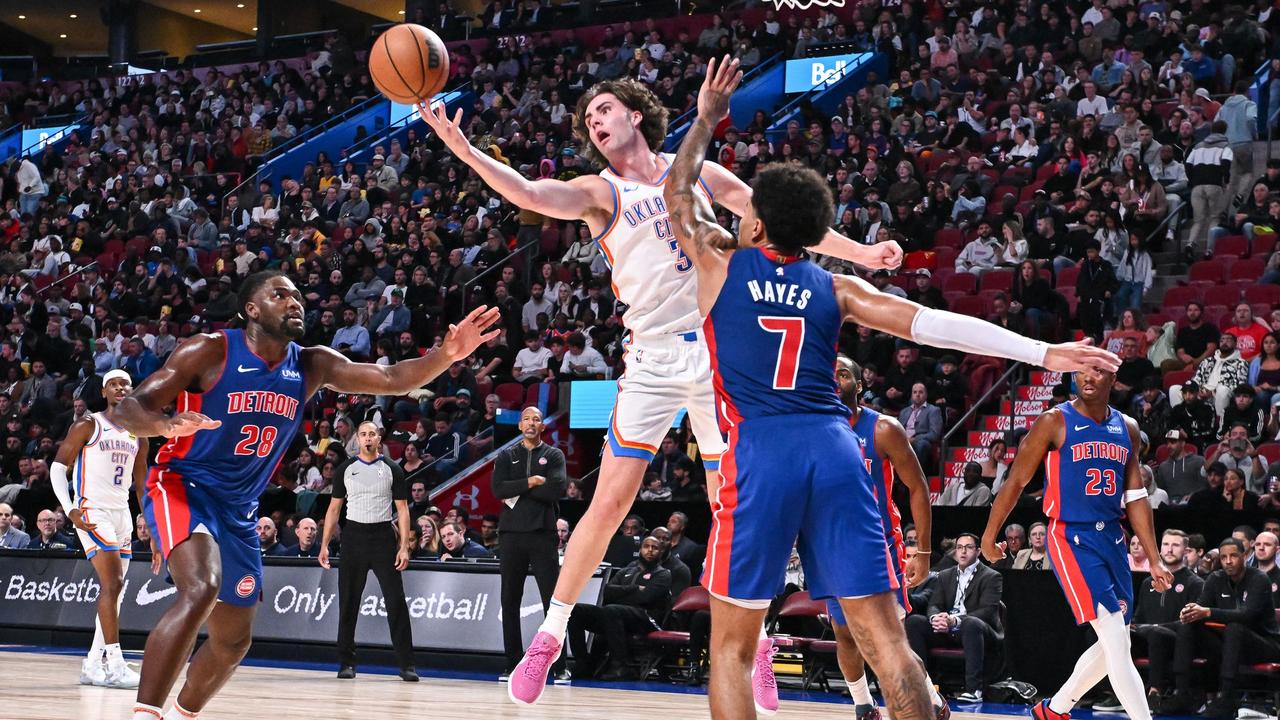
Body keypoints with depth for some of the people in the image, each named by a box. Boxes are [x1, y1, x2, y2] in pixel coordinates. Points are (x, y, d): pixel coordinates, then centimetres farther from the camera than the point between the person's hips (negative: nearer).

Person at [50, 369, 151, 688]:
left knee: (115, 590, 6)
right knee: (112, 583, -18)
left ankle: (92, 665, 14)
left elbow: (143, 488, 20)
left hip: (122, 514, 7)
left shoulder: (138, 436, 15)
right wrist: (70, 510, -19)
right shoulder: (87, 426, -3)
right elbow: (58, 467, -5)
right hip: (93, 512, -7)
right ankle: (115, 666, -21)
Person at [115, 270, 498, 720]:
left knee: (232, 641, 14)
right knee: (201, 589, -34)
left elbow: (392, 380, -8)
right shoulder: (211, 352, -13)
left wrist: (446, 356, -27)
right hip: (182, 486, -7)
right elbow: (127, 410, -18)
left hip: (239, 509, 7)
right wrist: (166, 425, -42)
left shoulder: (311, 367, 2)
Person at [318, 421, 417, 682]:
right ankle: (346, 662, 11)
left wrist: (404, 546, -7)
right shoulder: (346, 469, 7)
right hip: (354, 536, 2)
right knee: (348, 602, 2)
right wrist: (324, 545, 2)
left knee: (396, 600, -7)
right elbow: (334, 508, 10)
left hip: (383, 537, -1)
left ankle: (406, 664, -4)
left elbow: (402, 509, 2)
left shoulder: (392, 470, 3)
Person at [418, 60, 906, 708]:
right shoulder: (600, 191, 1)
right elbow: (530, 195, -18)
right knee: (609, 502, -8)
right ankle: (549, 636, 1)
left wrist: (859, 253, 13)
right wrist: (464, 151, -34)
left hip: (718, 350, 2)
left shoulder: (696, 173, 9)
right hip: (653, 358, -1)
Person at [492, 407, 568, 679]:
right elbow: (497, 488, -2)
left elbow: (556, 489, -9)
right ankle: (513, 664, 9)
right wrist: (531, 482, -10)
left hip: (542, 533, -2)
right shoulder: (506, 456, 14)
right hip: (511, 533, 2)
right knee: (510, 601, 3)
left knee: (553, 600, -6)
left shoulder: (554, 455, 9)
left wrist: (517, 492, -7)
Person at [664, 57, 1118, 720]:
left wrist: (706, 119, 41)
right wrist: (1044, 354, 3)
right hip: (834, 447, 2)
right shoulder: (835, 289, 15)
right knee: (883, 633, 1)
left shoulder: (722, 265, 11)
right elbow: (931, 324, 5)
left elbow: (680, 190, 28)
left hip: (759, 450, -2)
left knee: (732, 644, 6)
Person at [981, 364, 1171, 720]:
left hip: (1112, 537, 7)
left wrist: (1154, 560, 8)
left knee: (1114, 646, 10)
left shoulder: (1127, 428, 10)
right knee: (1117, 642, -16)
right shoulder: (1055, 422, -7)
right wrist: (990, 535, 2)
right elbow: (1016, 481, -1)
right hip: (1071, 537, -7)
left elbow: (1135, 498, 12)